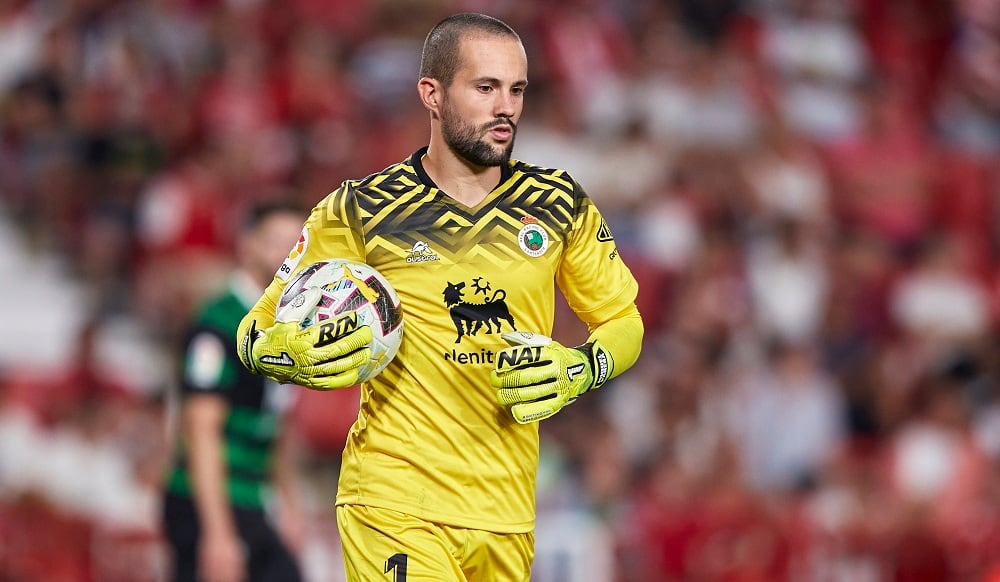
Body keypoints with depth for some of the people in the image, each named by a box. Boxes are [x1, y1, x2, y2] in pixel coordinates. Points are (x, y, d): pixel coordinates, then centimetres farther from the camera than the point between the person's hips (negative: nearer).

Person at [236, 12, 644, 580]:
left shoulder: (561, 205, 6)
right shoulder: (359, 212, -3)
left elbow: (624, 321, 16)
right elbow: (259, 330, 4)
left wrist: (578, 370, -5)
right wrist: (290, 357, -19)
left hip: (508, 515, 4)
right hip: (396, 508, -4)